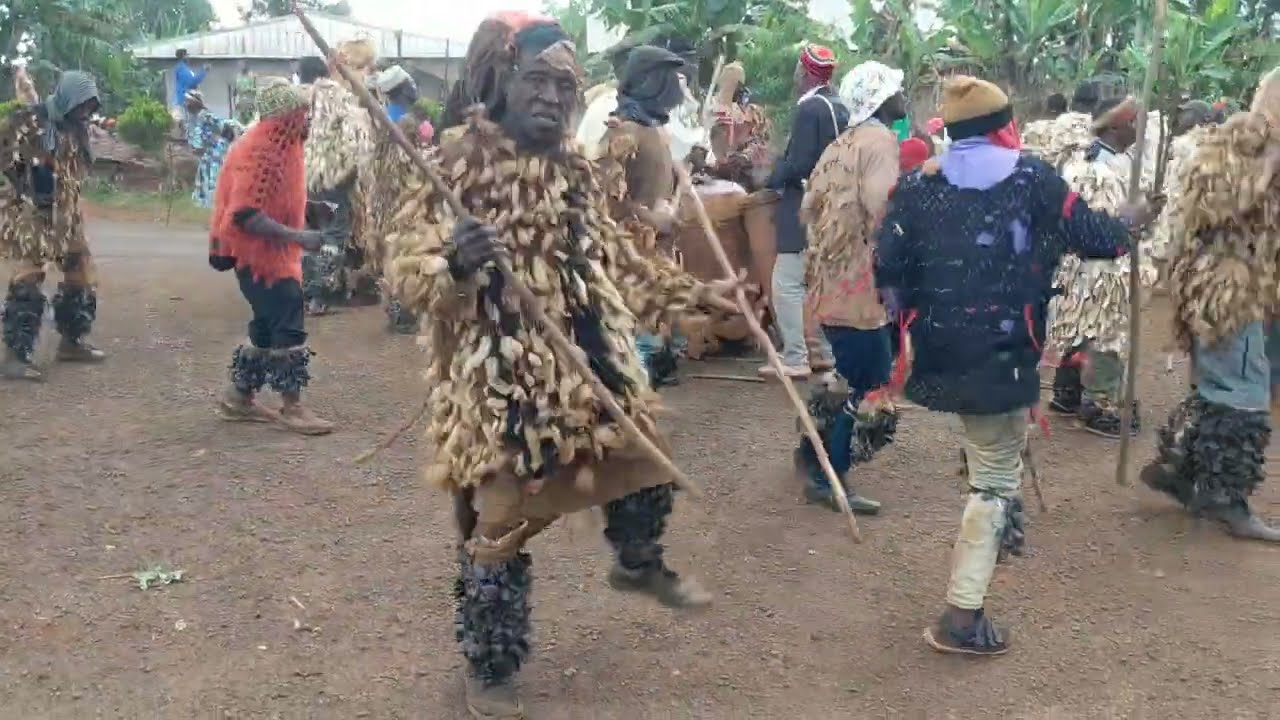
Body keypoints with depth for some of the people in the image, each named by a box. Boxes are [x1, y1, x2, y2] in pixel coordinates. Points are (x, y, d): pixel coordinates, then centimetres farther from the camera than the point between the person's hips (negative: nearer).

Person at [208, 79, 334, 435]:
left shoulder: (278, 145, 9)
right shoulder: (257, 151, -21)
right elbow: (245, 215, -27)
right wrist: (297, 236, -30)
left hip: (273, 250, 10)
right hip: (256, 252, -10)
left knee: (269, 325, 14)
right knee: (288, 325, -7)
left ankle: (240, 396, 24)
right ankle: (292, 406, 2)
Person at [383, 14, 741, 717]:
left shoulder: (574, 169, 10)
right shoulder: (453, 163, -11)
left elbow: (615, 260, 21)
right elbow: (407, 270, -17)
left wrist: (691, 291, 23)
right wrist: (452, 262, -39)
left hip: (589, 363, 6)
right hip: (497, 380, -6)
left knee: (644, 465, 17)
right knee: (498, 525, 3)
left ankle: (639, 565, 49)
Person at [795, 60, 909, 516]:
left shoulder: (842, 144, 16)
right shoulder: (880, 140, -12)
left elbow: (809, 207, 16)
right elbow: (882, 208, -25)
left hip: (831, 277, 10)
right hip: (861, 281, -10)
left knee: (846, 371, 22)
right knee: (866, 380, -3)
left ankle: (813, 451, 34)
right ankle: (829, 478, 1)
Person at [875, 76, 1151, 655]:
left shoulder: (919, 183, 3)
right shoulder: (1033, 178, -3)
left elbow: (887, 268, -2)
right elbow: (1094, 237, 3)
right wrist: (1128, 222, 25)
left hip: (938, 352, 4)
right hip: (1001, 353, -4)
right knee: (995, 476, 4)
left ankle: (1003, 522, 48)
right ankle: (962, 617, 3)